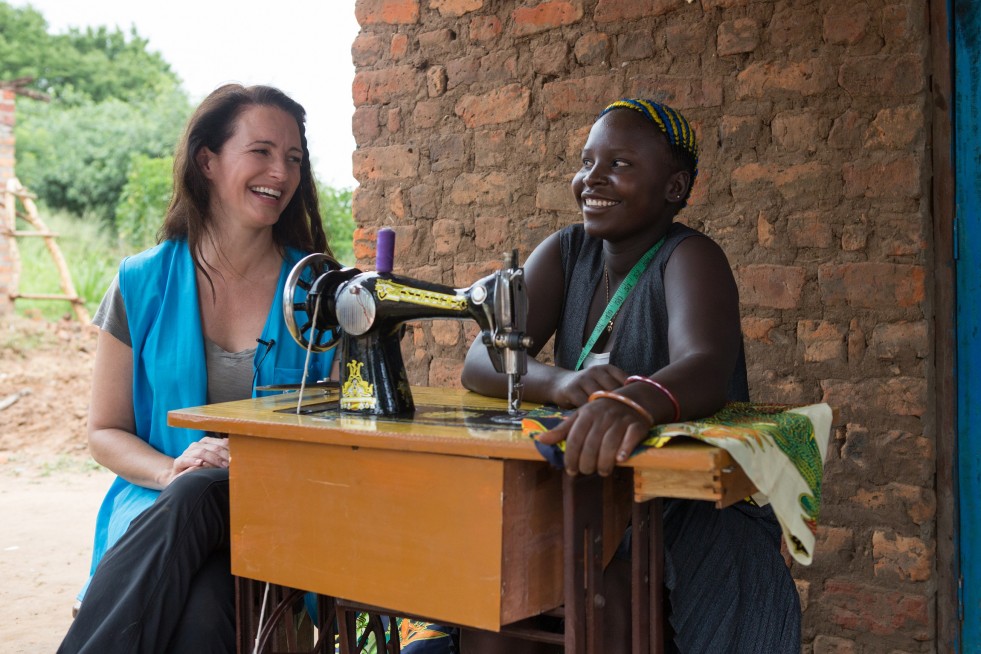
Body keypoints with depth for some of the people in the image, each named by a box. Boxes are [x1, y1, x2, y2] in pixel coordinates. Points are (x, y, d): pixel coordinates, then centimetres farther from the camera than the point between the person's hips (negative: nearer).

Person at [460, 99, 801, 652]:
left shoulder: (688, 259, -11)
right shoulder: (567, 253, 4)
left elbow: (706, 370, -32)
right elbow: (480, 361, -8)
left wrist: (635, 400, -55)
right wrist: (561, 382, -30)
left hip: (697, 516, -4)